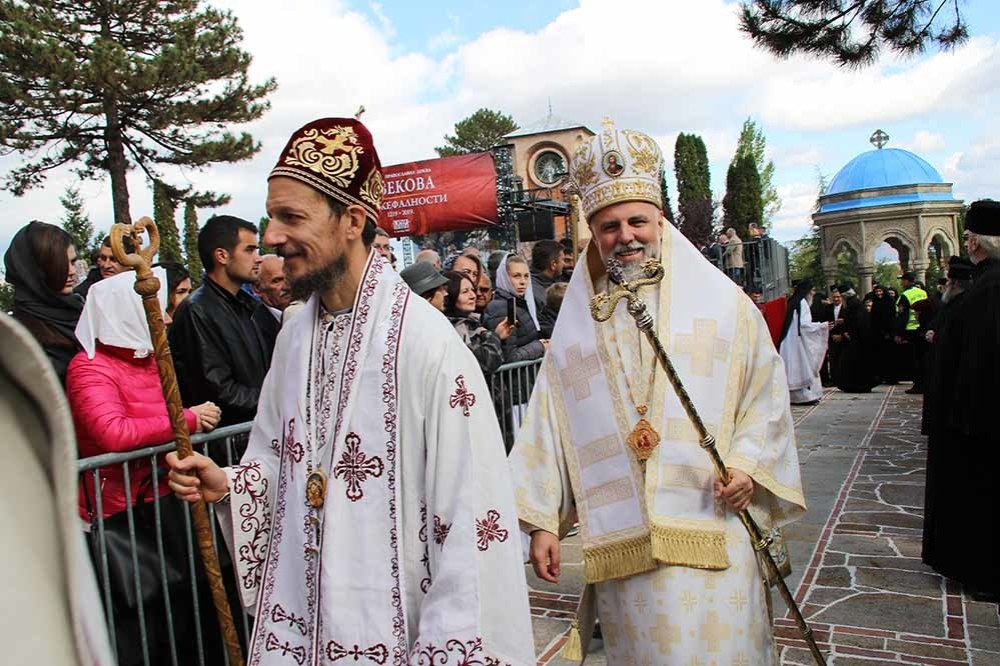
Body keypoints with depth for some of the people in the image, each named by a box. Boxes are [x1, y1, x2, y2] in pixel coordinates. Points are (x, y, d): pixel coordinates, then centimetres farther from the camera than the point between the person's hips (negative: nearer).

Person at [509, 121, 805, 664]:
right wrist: (542, 520, 4)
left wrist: (748, 461, -8)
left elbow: (766, 390, 8)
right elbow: (547, 422, 7)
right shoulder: (577, 321, 8)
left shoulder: (719, 300, 4)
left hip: (711, 533, -1)